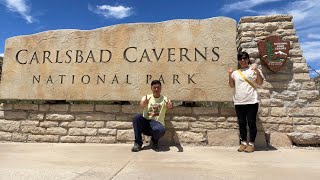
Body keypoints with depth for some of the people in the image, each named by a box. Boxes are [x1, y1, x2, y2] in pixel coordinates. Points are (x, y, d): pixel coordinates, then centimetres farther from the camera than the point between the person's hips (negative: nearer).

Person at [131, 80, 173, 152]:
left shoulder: (165, 99, 4)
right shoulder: (146, 97, 6)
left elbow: (170, 106, -17)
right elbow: (141, 104, -16)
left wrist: (170, 106, -43)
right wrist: (143, 104, -41)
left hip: (157, 123, -2)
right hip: (145, 123, 2)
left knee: (161, 130, -36)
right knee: (137, 117, -28)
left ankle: (154, 141, 4)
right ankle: (138, 143, -11)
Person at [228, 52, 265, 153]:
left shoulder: (253, 70, 5)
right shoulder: (235, 72, 14)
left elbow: (260, 82, -4)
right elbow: (232, 85, 7)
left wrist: (257, 71, -15)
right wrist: (230, 75, -5)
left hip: (252, 101, -3)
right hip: (239, 102, 4)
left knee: (251, 123, 0)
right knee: (242, 123, 9)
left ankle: (251, 144, 11)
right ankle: (243, 143, 19)